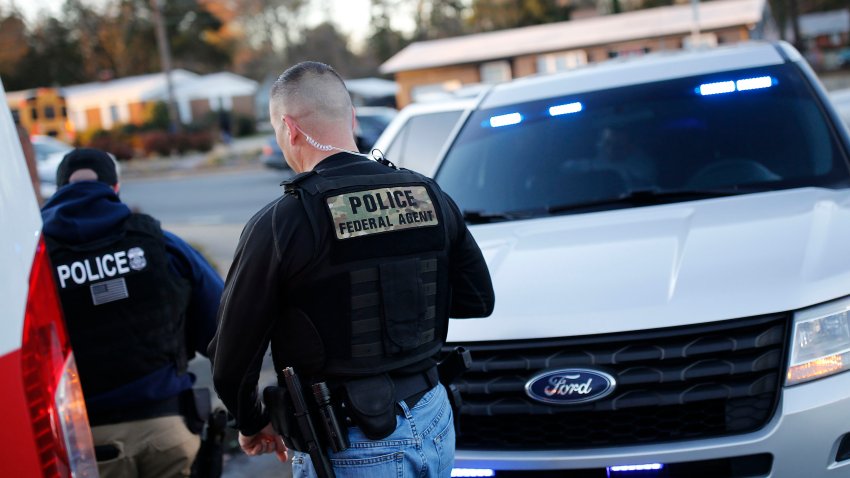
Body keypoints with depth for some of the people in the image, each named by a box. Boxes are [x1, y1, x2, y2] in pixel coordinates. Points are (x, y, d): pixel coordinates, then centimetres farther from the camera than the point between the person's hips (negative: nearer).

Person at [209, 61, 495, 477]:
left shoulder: (279, 223, -14)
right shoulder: (429, 195, 1)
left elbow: (232, 357, -8)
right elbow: (478, 299, 10)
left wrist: (252, 424, 9)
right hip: (435, 425, 5)